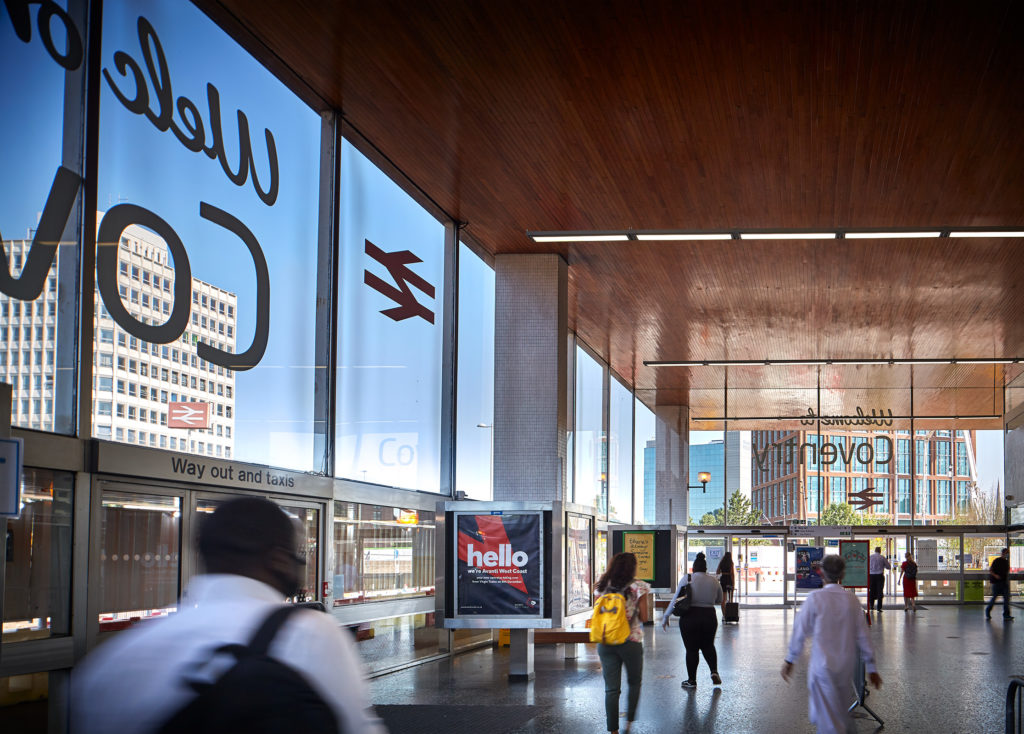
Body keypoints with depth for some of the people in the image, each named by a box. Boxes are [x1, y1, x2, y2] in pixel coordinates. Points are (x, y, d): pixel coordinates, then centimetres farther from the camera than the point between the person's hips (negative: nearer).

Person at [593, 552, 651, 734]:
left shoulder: (603, 586, 5)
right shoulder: (639, 587, -5)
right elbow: (643, 617, -4)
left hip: (606, 643, 2)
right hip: (631, 642, -2)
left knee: (611, 688, 6)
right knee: (634, 683, 20)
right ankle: (630, 719, 15)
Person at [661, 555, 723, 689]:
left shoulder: (686, 579, -6)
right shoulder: (714, 581, 2)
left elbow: (676, 599, -5)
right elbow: (719, 601, 15)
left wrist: (666, 616, 3)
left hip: (690, 617, -3)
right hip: (709, 617, 3)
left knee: (691, 649, 6)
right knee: (708, 646, 22)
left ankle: (692, 680, 11)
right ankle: (714, 672, 7)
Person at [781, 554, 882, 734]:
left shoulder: (815, 598, -11)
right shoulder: (852, 600, -1)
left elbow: (800, 631, -7)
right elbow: (863, 636, 3)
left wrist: (790, 660, 4)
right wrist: (871, 667, 11)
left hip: (822, 666, -4)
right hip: (847, 665, 4)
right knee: (842, 711, 24)